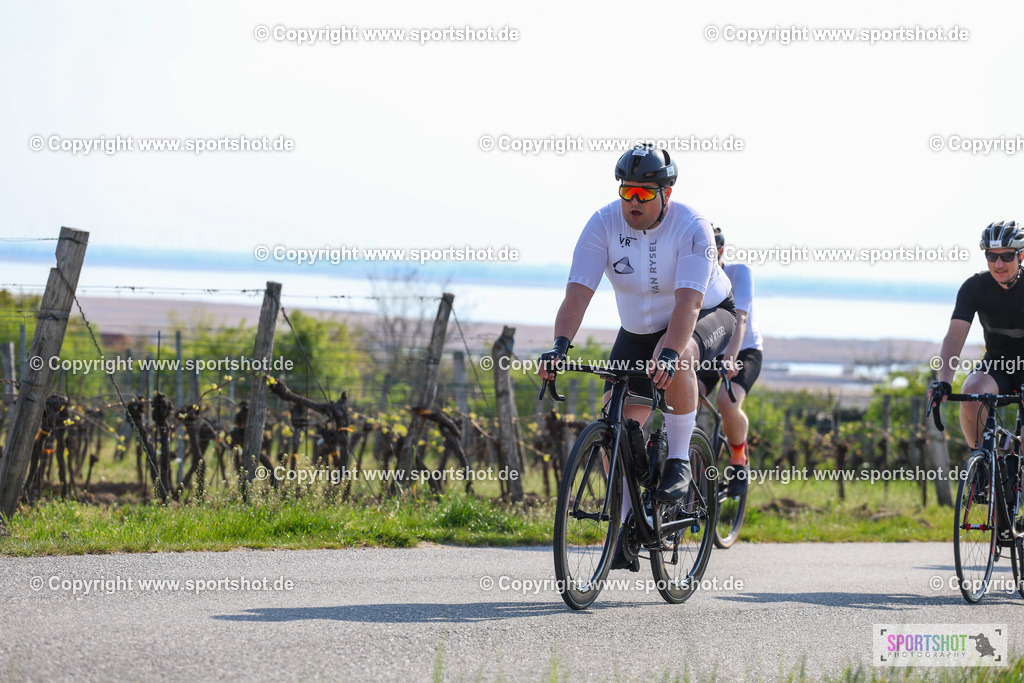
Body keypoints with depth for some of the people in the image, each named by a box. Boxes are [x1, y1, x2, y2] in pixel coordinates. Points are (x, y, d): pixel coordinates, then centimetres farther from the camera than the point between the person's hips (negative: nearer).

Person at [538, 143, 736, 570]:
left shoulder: (691, 228, -28)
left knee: (677, 359, -39)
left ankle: (679, 462, -22)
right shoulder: (604, 225, -19)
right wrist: (559, 347, -43)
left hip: (709, 317, -4)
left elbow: (688, 302, -39)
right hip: (639, 328, 4)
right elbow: (577, 293, -27)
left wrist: (669, 353, -55)